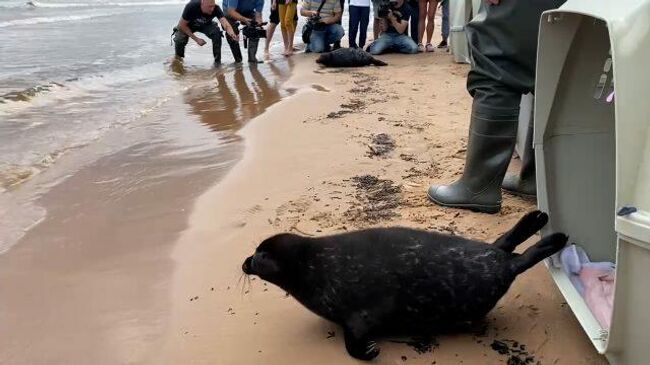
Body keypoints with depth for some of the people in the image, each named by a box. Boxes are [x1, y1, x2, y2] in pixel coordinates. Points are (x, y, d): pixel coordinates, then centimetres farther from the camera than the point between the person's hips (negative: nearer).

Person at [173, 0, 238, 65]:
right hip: (188, 25, -1)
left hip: (205, 25, 1)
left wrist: (232, 34, -65)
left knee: (217, 33, -28)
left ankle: (217, 61, -12)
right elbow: (182, 25, -24)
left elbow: (225, 24, -44)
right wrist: (196, 39, -27)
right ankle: (178, 57, 9)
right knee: (180, 39, -26)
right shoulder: (191, 6, -35)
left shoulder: (216, 9, -32)